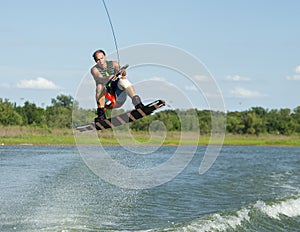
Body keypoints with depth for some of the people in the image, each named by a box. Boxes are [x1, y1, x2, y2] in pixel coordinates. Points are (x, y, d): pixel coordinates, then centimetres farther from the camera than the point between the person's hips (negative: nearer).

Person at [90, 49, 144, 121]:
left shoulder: (113, 64, 5)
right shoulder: (94, 69, -1)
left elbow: (118, 69, -17)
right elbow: (100, 79, -23)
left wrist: (123, 72, -42)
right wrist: (109, 78, -45)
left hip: (119, 97, 1)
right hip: (107, 101, -1)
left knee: (123, 80, -24)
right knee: (100, 86, -29)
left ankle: (136, 101, -40)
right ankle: (101, 113, -30)